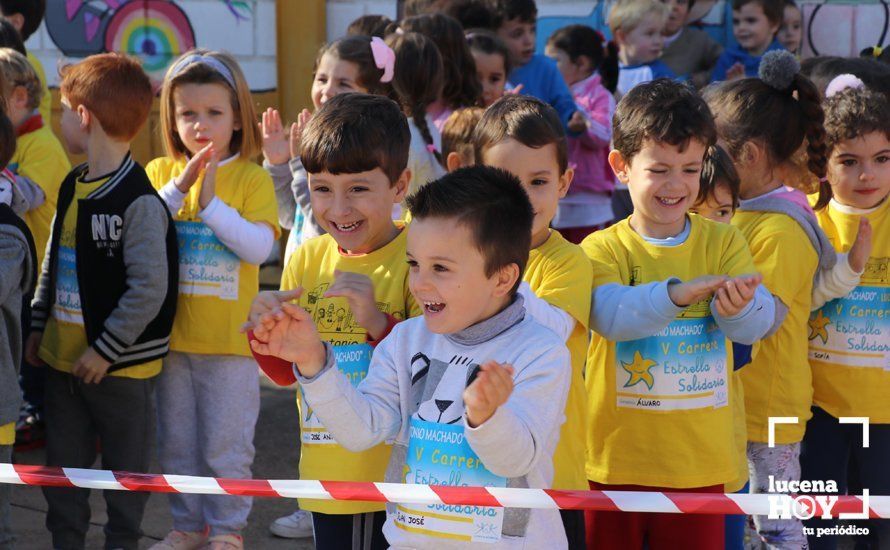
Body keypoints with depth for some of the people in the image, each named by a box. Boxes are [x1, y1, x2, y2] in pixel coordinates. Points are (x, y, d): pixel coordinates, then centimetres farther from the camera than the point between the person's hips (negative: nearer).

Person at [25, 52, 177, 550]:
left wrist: (105, 349, -19)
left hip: (120, 365, -8)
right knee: (63, 468, 14)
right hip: (63, 359, 8)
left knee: (126, 467, 9)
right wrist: (39, 328, 13)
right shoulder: (73, 187, 7)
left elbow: (150, 289, -21)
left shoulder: (139, 201, -19)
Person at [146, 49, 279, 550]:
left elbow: (259, 247, -16)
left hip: (229, 339, -3)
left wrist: (211, 203, -21)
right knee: (177, 444, 14)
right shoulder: (160, 173, 3)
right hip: (171, 335, 3)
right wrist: (176, 189, -18)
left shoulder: (252, 179, -5)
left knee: (226, 447, 4)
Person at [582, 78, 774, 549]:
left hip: (699, 461, 1)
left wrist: (740, 306, -32)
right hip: (617, 459, -1)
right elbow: (609, 315, -23)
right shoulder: (603, 249, -4)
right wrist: (675, 294, -39)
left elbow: (758, 324, -9)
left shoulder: (723, 242, 3)